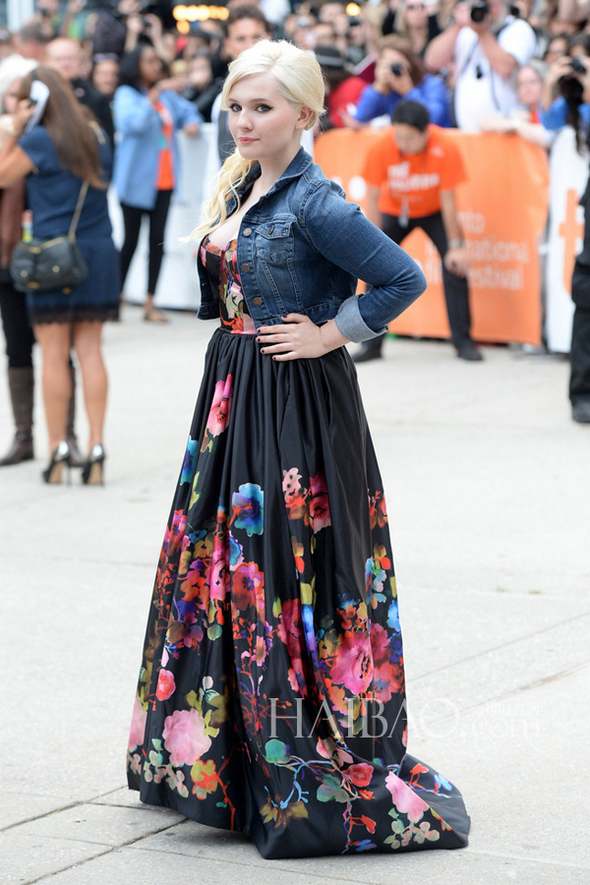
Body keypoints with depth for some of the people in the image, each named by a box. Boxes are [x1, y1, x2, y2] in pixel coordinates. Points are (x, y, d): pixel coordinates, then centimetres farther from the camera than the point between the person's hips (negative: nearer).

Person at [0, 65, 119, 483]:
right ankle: (96, 447, 2)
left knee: (54, 353, 1)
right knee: (90, 349, 7)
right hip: (99, 253, 5)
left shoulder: (37, 141, -9)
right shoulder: (95, 136, 8)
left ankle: (58, 449, 2)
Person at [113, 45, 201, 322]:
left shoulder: (167, 95, 9)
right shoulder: (126, 95, -7)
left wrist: (192, 123, -1)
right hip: (136, 181, -5)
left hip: (163, 180, 5)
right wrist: (151, 99, -33)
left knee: (158, 240, 4)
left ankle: (150, 303, 8)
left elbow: (187, 110, 21)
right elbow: (132, 123, -23)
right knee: (131, 240, 0)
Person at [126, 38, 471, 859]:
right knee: (220, 567, 14)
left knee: (290, 576, -5)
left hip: (298, 407, -9)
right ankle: (221, 757, 26)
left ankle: (320, 778, 4)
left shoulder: (315, 202, -17)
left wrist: (329, 335, -15)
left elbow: (404, 278, -21)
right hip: (234, 398, 9)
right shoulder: (240, 188, 10)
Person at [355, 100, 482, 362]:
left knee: (455, 264, -13)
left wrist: (455, 246, -19)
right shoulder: (381, 148, -30)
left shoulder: (445, 149, -31)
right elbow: (373, 198, -19)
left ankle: (463, 342, -3)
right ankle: (371, 344, 2)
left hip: (434, 211, -1)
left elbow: (448, 200, -22)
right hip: (393, 210, 1)